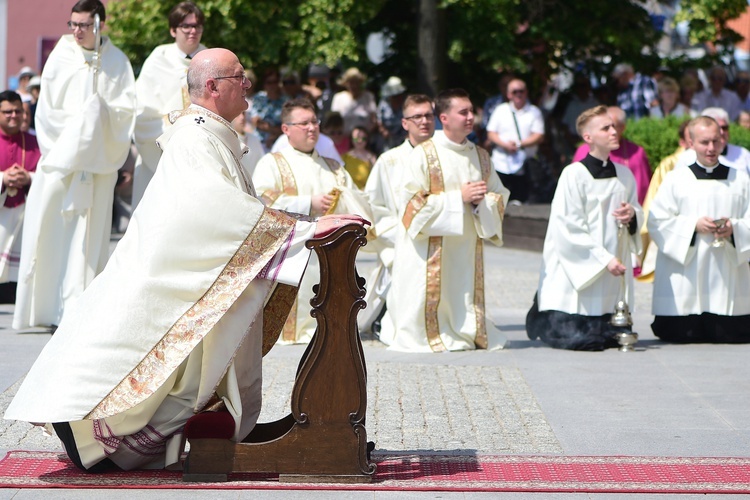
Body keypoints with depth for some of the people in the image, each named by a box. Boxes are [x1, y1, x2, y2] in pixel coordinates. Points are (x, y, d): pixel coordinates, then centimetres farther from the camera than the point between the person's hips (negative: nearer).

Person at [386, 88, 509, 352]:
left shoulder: (479, 156, 12)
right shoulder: (423, 155, -6)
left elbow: (500, 195, 16)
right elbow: (411, 201, -11)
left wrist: (482, 200, -8)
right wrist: (458, 197, -15)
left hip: (466, 249, 5)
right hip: (431, 248, -5)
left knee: (465, 299, 7)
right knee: (430, 302, -5)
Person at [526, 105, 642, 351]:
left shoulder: (624, 174, 11)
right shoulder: (574, 174, -9)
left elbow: (639, 215, 20)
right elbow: (571, 228, -13)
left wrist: (632, 215, -5)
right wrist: (604, 259, -16)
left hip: (614, 276, 6)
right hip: (580, 272, -6)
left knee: (616, 337, 5)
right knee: (576, 339, -11)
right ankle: (540, 316, 18)